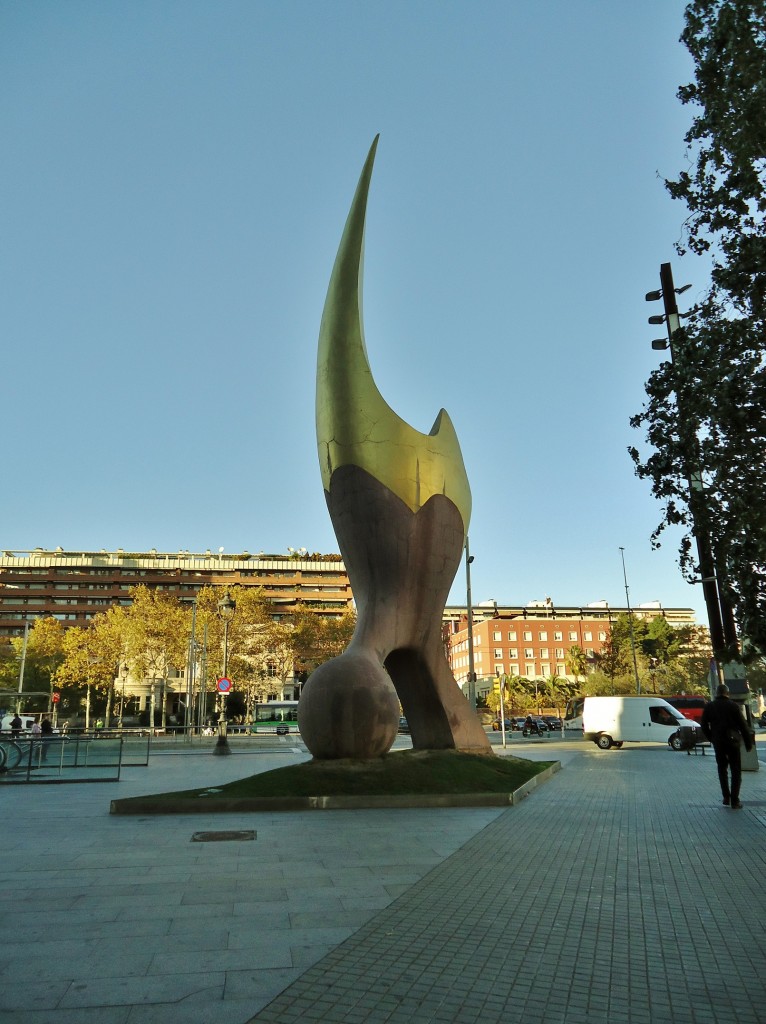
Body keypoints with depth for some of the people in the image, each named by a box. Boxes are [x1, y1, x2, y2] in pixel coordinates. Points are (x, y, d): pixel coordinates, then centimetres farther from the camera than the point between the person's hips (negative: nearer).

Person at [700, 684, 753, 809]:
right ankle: (734, 801, 0)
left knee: (722, 770, 16)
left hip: (718, 743, 2)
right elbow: (743, 725, -5)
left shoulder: (709, 707, 3)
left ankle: (726, 797, 13)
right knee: (736, 771, 5)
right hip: (732, 742, -2)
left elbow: (704, 726, 6)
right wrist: (748, 743, 2)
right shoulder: (732, 705, -5)